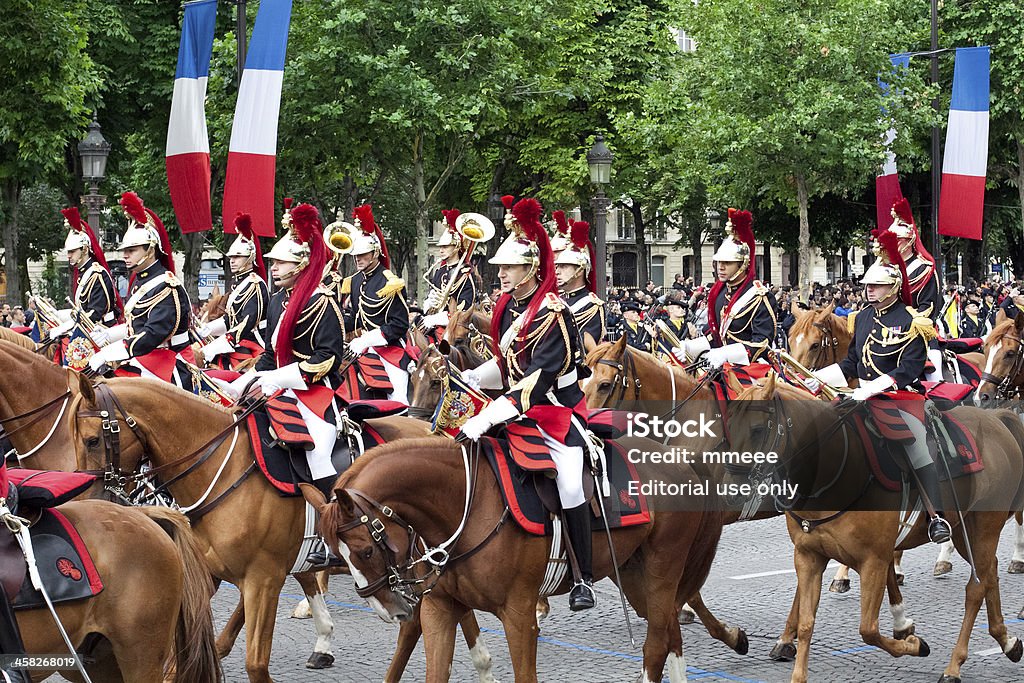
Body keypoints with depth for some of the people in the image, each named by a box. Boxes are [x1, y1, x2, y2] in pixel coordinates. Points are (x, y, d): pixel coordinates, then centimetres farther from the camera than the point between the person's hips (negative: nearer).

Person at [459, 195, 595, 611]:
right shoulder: (508, 306, 5)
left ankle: (584, 578, -6)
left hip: (558, 408, -8)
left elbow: (538, 377, -29)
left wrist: (489, 416, -36)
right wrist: (469, 380, 4)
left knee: (570, 487, -20)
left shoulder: (552, 312, -20)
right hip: (518, 408, 8)